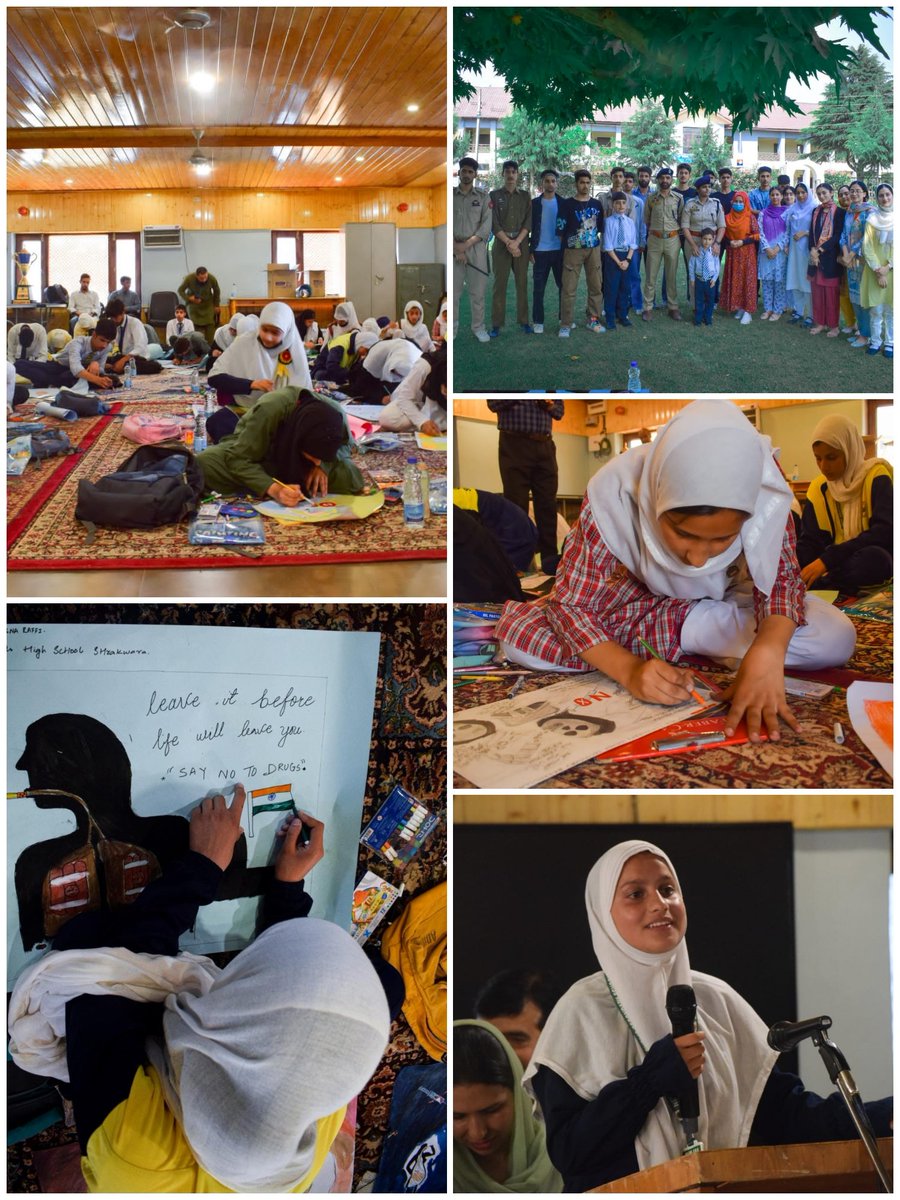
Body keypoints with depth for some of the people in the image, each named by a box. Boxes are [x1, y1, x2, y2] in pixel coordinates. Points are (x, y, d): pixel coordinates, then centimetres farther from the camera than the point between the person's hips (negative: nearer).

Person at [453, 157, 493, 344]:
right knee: (452, 290, 0)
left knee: (477, 290, 0)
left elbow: (486, 226, -2)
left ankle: (478, 327, 8)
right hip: (454, 248, 0)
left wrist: (466, 244, -12)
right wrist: (456, 247, -11)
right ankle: (452, 327, 8)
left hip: (476, 248, 0)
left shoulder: (483, 198, 7)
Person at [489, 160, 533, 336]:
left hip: (521, 243, 2)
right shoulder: (494, 195, 4)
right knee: (499, 284, -3)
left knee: (522, 283, 2)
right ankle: (496, 324, -3)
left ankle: (524, 321, 7)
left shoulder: (525, 196, 10)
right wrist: (508, 243, -13)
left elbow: (528, 222, 1)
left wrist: (517, 242, -12)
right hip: (501, 244, -2)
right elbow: (493, 223, -4)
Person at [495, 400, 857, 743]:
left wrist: (767, 651, -45)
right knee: (516, 631, -25)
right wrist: (630, 669, -46)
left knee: (837, 639, -26)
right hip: (642, 597, -1)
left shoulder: (764, 493, -33)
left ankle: (672, 631, -14)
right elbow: (570, 604, -28)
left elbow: (782, 579, -23)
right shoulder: (614, 494, -35)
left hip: (729, 600, 1)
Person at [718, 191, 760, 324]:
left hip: (747, 253, -4)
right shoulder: (727, 218, 6)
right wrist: (730, 242, -10)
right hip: (732, 253, 4)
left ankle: (748, 310, -5)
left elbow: (757, 235, -7)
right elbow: (723, 234, 9)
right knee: (734, 280, 4)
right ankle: (739, 307, 13)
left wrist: (742, 242, -15)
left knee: (747, 279, -5)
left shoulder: (750, 217, -5)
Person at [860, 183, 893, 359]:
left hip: (893, 270, 0)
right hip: (875, 270, 0)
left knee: (891, 310, 2)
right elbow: (867, 246, -3)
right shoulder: (872, 219, 1)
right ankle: (875, 341, 11)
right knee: (875, 309, 0)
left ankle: (889, 342, 11)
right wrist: (878, 270, -11)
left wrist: (888, 267, -12)